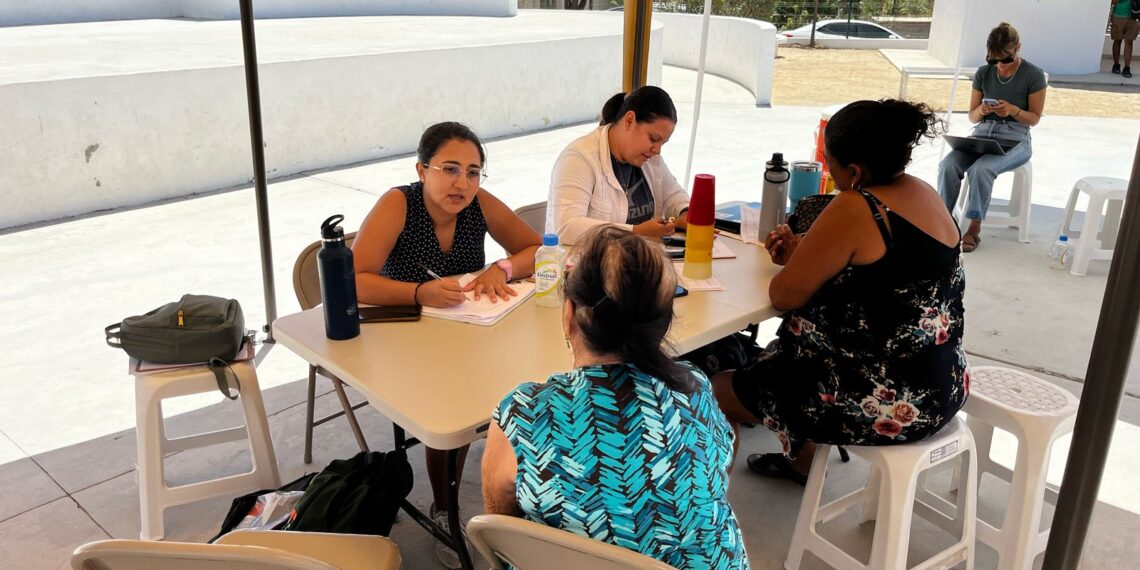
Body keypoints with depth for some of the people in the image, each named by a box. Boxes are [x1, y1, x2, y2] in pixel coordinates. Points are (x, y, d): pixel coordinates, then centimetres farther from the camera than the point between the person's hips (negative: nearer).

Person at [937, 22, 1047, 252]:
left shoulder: (1034, 75, -3)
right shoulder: (983, 73, 7)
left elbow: (1034, 117, 0)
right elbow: (972, 117, 10)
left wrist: (1013, 110, -20)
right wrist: (981, 110, -14)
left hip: (1015, 139, -3)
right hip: (982, 134, 4)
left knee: (980, 169, -35)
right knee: (947, 165, -28)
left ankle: (975, 227, -21)